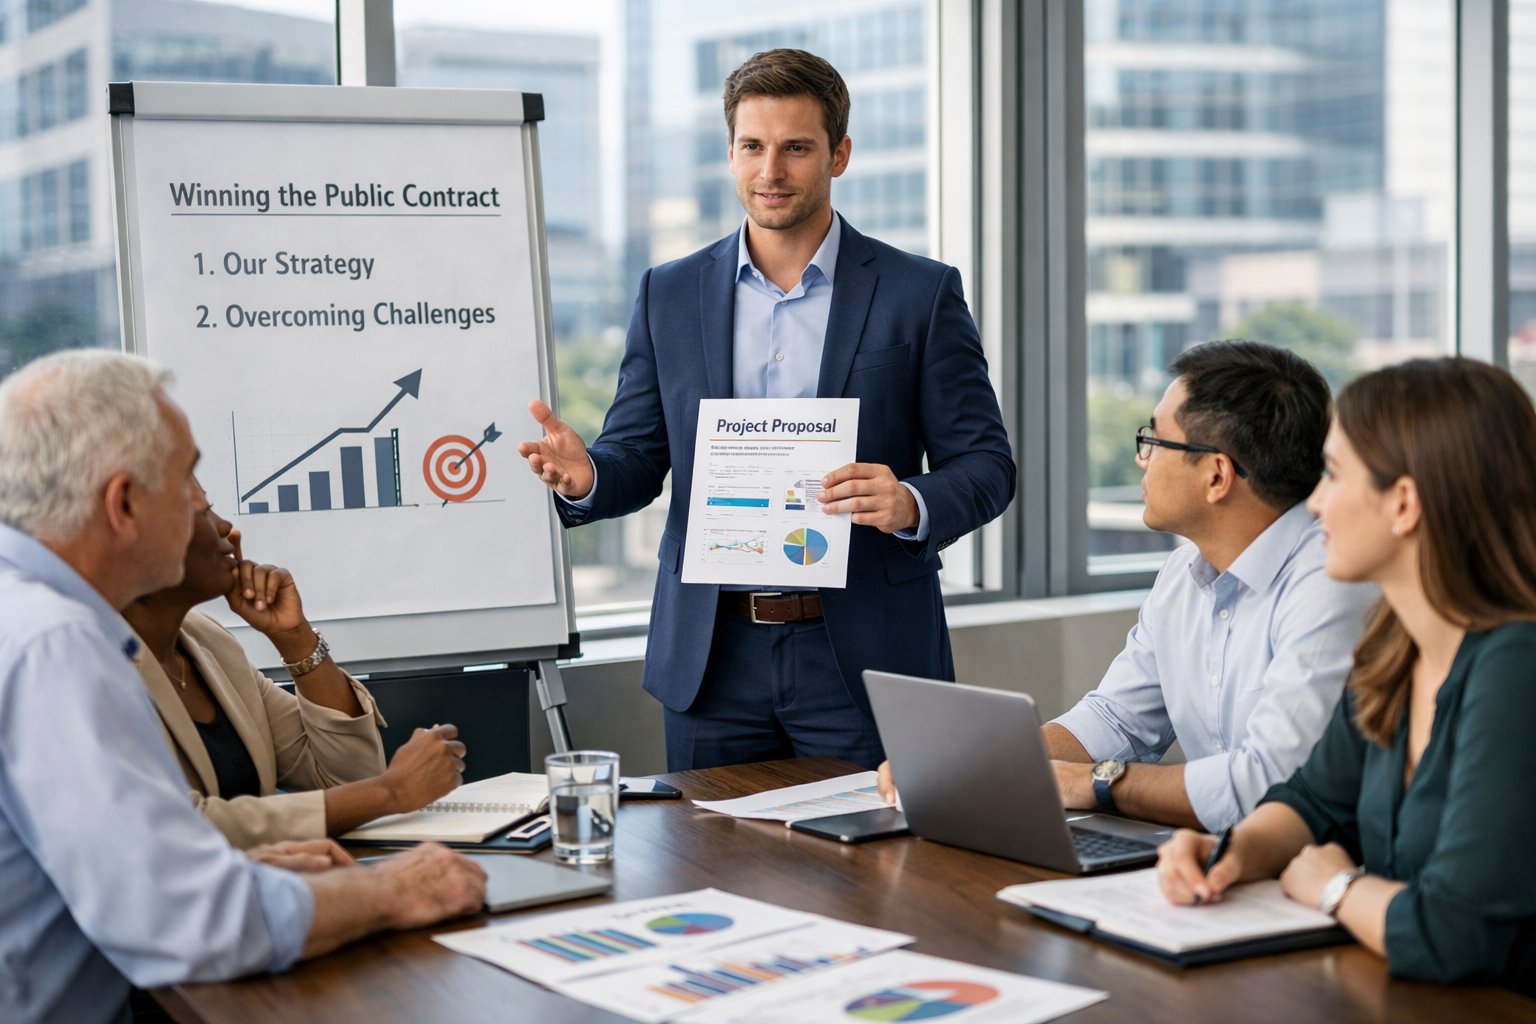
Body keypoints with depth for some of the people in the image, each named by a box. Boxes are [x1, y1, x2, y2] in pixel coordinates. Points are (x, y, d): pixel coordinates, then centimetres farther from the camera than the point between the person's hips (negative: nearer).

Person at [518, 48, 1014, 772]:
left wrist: (910, 504, -21)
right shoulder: (669, 294, 8)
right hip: (712, 659, 2)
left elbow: (986, 465, -1)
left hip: (864, 661, -2)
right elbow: (636, 457, 10)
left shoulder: (920, 294, 0)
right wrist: (584, 477, -13)